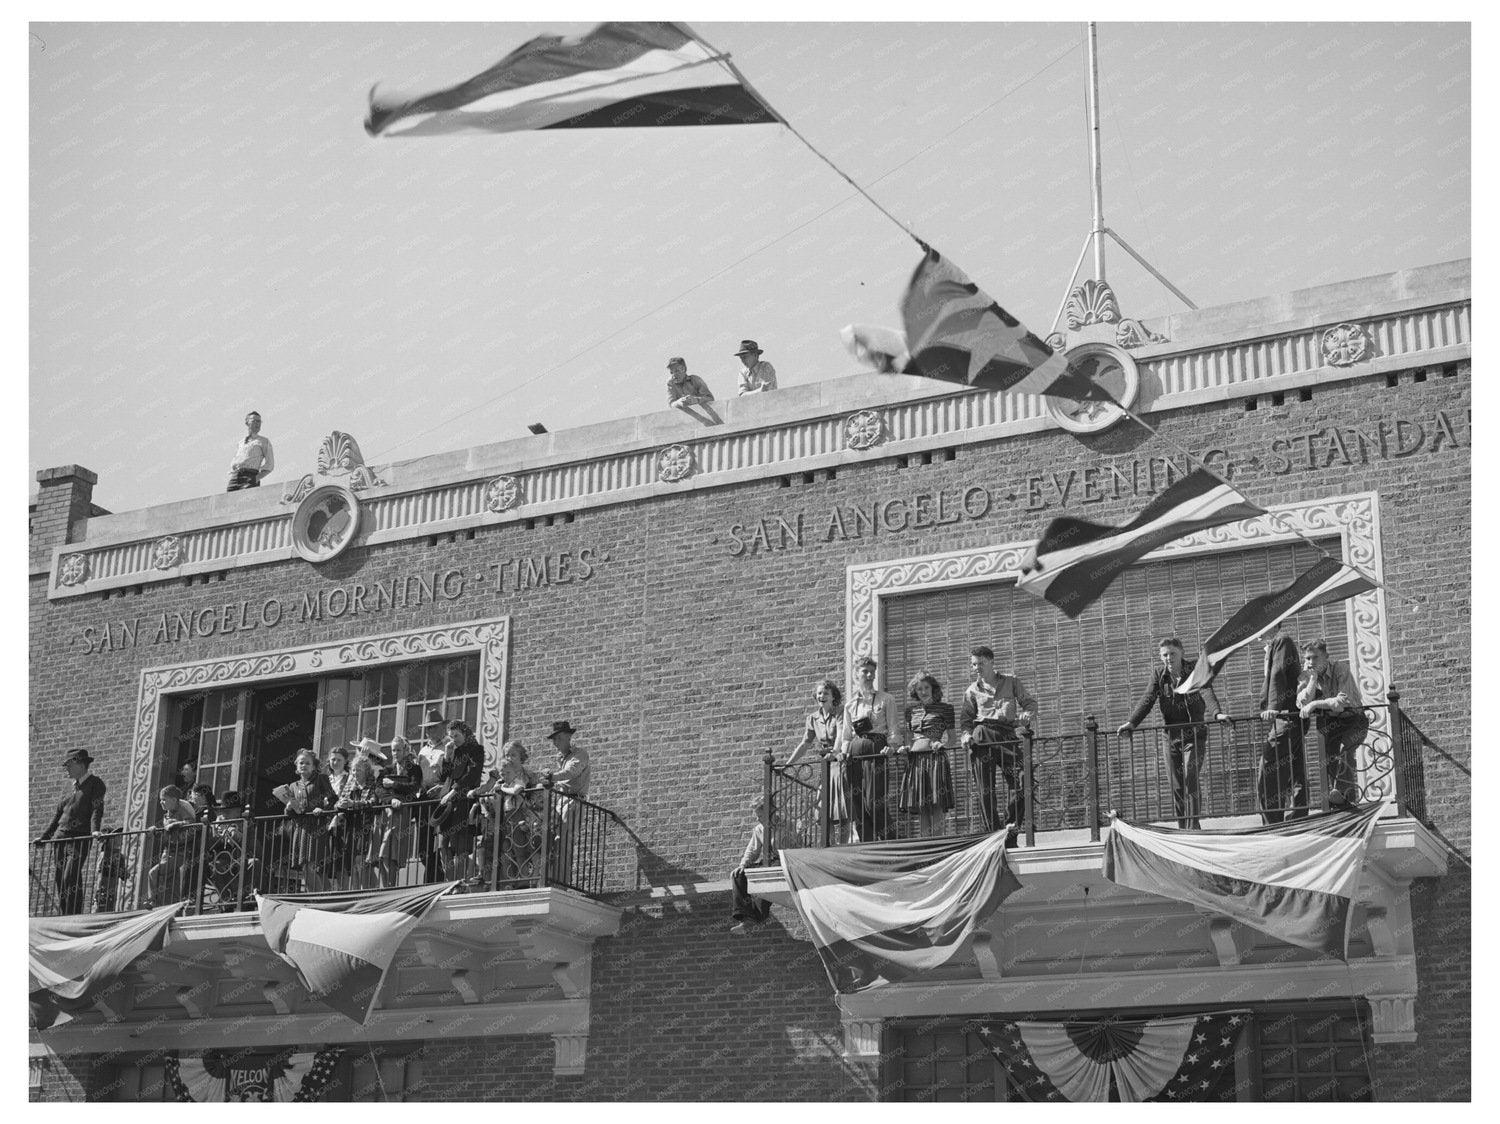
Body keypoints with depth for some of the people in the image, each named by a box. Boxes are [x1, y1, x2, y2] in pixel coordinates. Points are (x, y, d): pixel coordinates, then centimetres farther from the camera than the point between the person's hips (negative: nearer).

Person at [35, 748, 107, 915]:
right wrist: (44, 837, 22)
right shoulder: (70, 787, 21)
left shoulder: (95, 784, 2)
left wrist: (95, 830, -27)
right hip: (60, 838, 7)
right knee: (58, 879, 1)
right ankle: (64, 918, 4)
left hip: (80, 839, -7)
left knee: (71, 877, -18)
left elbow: (97, 809, -12)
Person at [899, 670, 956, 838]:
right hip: (916, 759, 4)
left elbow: (952, 736, 3)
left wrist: (942, 744, -16)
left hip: (936, 757, -4)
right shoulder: (911, 709, 14)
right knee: (922, 809, 5)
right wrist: (905, 748, 1)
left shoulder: (945, 708, 4)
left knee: (936, 808, -8)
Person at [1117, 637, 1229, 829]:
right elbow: (1148, 699, -4)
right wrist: (1131, 722, -19)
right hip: (1171, 736, 4)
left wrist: (1217, 712, -40)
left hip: (1194, 736, -4)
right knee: (1176, 786, 2)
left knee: (1189, 780, -15)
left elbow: (1207, 691, -22)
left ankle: (1192, 827, -14)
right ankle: (1183, 830, 9)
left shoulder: (1194, 669, -6)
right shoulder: (1159, 674, 4)